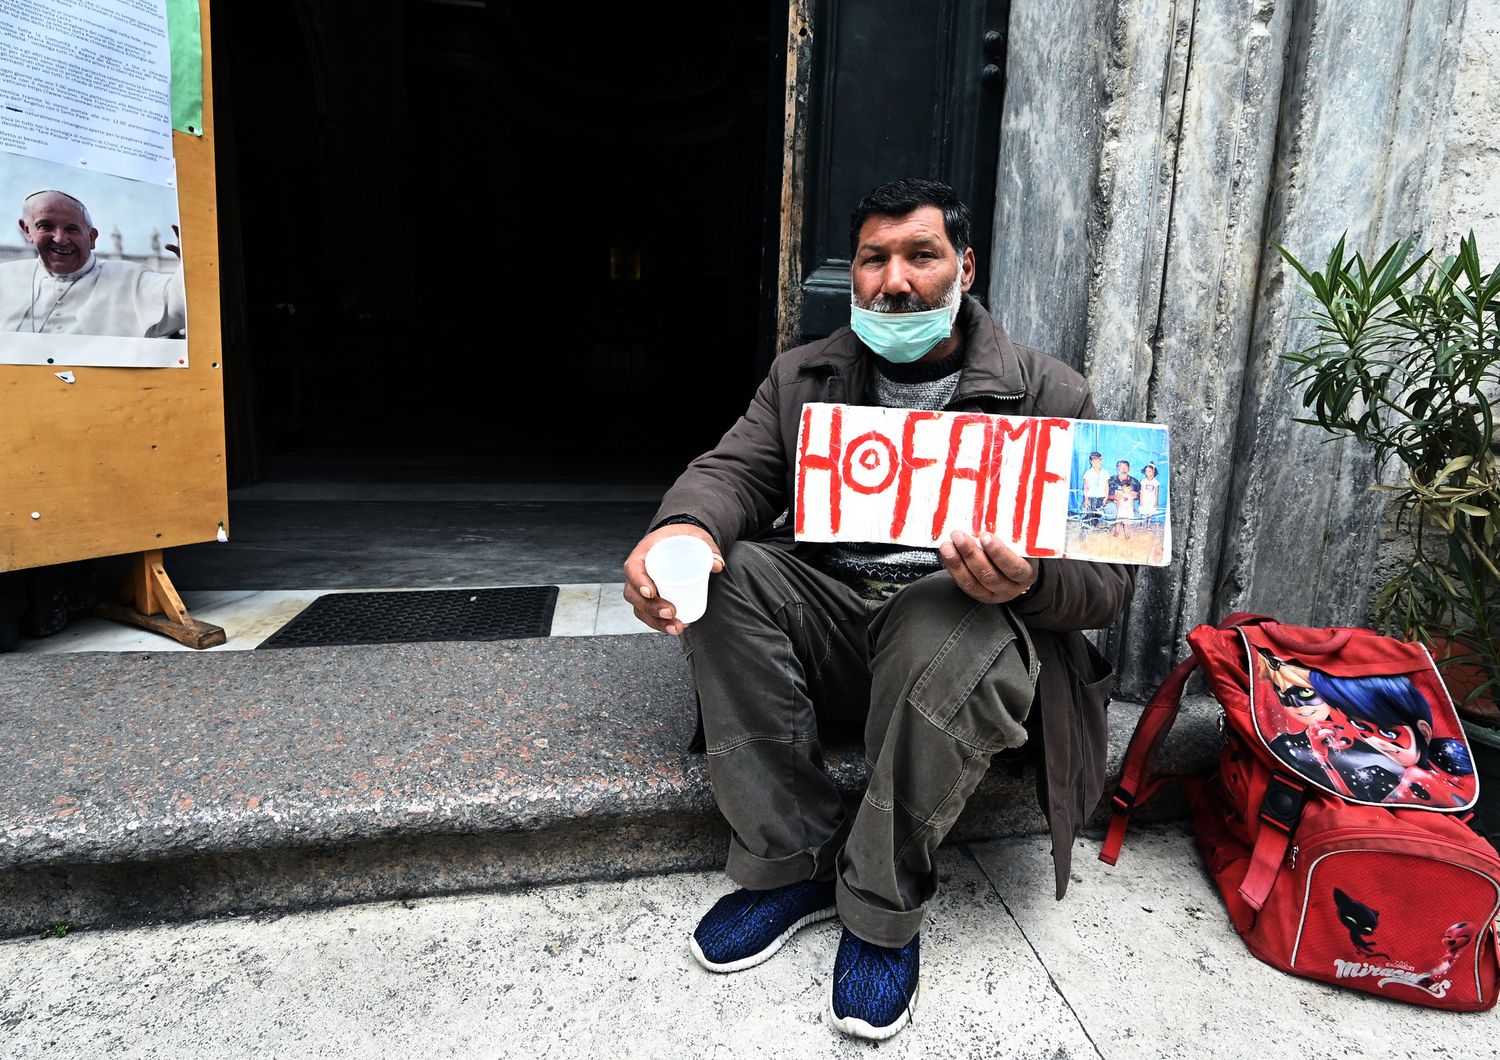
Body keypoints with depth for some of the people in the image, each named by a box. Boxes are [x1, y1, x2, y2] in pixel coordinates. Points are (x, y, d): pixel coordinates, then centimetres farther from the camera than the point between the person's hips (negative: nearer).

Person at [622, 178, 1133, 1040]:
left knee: (956, 628, -36)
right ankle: (794, 863, -12)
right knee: (723, 573, -22)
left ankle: (884, 905, -13)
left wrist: (1027, 582, -29)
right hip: (827, 615, 4)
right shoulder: (804, 377, 12)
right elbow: (735, 472, 0)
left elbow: (1108, 577, -4)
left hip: (962, 614, -3)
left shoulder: (1050, 394, 1)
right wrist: (685, 527, -26)